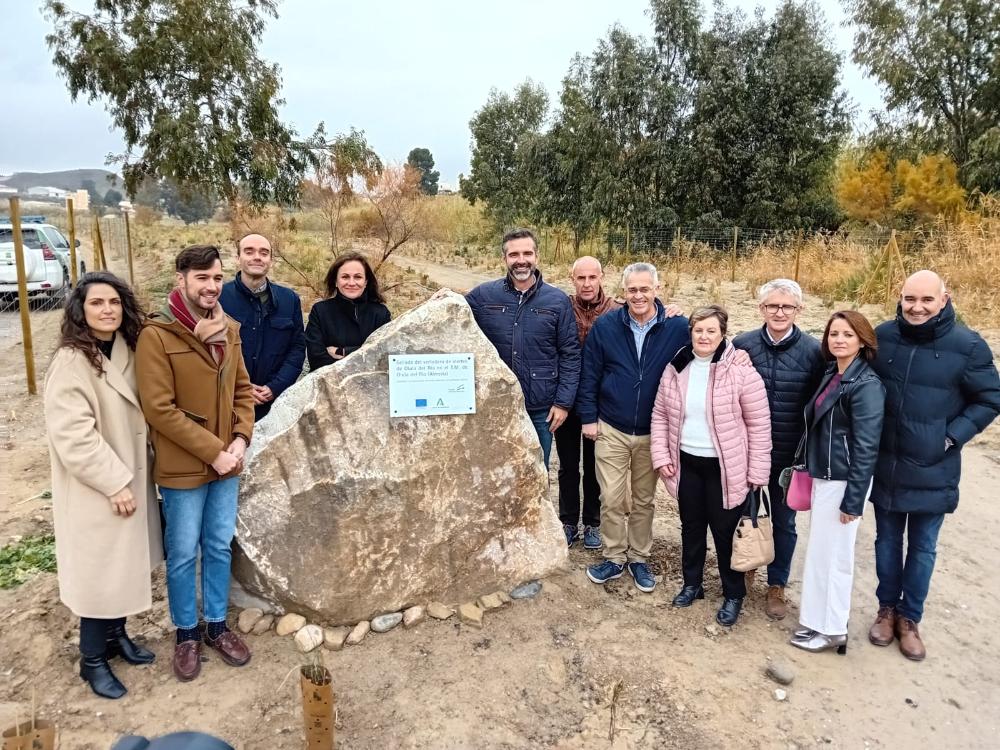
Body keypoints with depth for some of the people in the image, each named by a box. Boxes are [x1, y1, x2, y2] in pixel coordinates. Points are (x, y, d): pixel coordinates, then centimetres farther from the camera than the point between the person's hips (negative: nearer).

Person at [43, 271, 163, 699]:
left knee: (124, 566, 18)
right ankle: (92, 660, 21)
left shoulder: (126, 351, 5)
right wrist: (114, 482, -21)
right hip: (95, 490, -7)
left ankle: (116, 636, 36)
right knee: (100, 573, 3)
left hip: (130, 479, 7)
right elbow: (72, 435, -23)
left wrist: (132, 476, 10)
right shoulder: (71, 362, -18)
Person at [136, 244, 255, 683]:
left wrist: (240, 440, -5)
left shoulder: (228, 329, 4)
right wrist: (213, 452, -17)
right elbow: (159, 409, -18)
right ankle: (186, 634, 29)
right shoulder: (157, 335, -15)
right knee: (183, 554, 10)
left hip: (227, 463, 5)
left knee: (220, 547, 16)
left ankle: (216, 625, 33)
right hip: (182, 467, -5)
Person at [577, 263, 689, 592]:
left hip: (654, 433, 0)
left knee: (644, 500, 14)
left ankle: (639, 558, 30)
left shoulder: (678, 327, -9)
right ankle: (614, 558, 23)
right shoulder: (605, 326, -6)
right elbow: (589, 375, -1)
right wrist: (588, 417, -2)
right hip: (611, 430, 0)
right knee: (612, 499, 5)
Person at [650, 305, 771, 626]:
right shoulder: (676, 368, 0)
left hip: (724, 467, -4)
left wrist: (756, 472, -9)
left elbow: (759, 424, -10)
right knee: (691, 526, 18)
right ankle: (692, 583, 38)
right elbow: (660, 415, 8)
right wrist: (661, 456, 0)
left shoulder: (740, 371, -14)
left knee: (725, 531, 8)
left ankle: (734, 595, 29)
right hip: (686, 462, 4)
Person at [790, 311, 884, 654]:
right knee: (823, 551, 17)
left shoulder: (866, 385, -18)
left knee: (829, 553, 3)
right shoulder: (832, 374, 8)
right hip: (824, 476, 8)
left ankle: (831, 629, 18)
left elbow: (866, 448, -20)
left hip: (844, 481, -8)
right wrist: (810, 470, 14)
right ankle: (820, 618, 31)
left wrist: (853, 499, -20)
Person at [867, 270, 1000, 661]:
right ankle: (887, 608, 35)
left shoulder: (967, 345, -12)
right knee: (887, 540, 16)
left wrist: (953, 436, -10)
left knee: (922, 548, 12)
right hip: (885, 466, 2)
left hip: (932, 472, -2)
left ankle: (909, 617, 31)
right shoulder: (882, 336, -5)